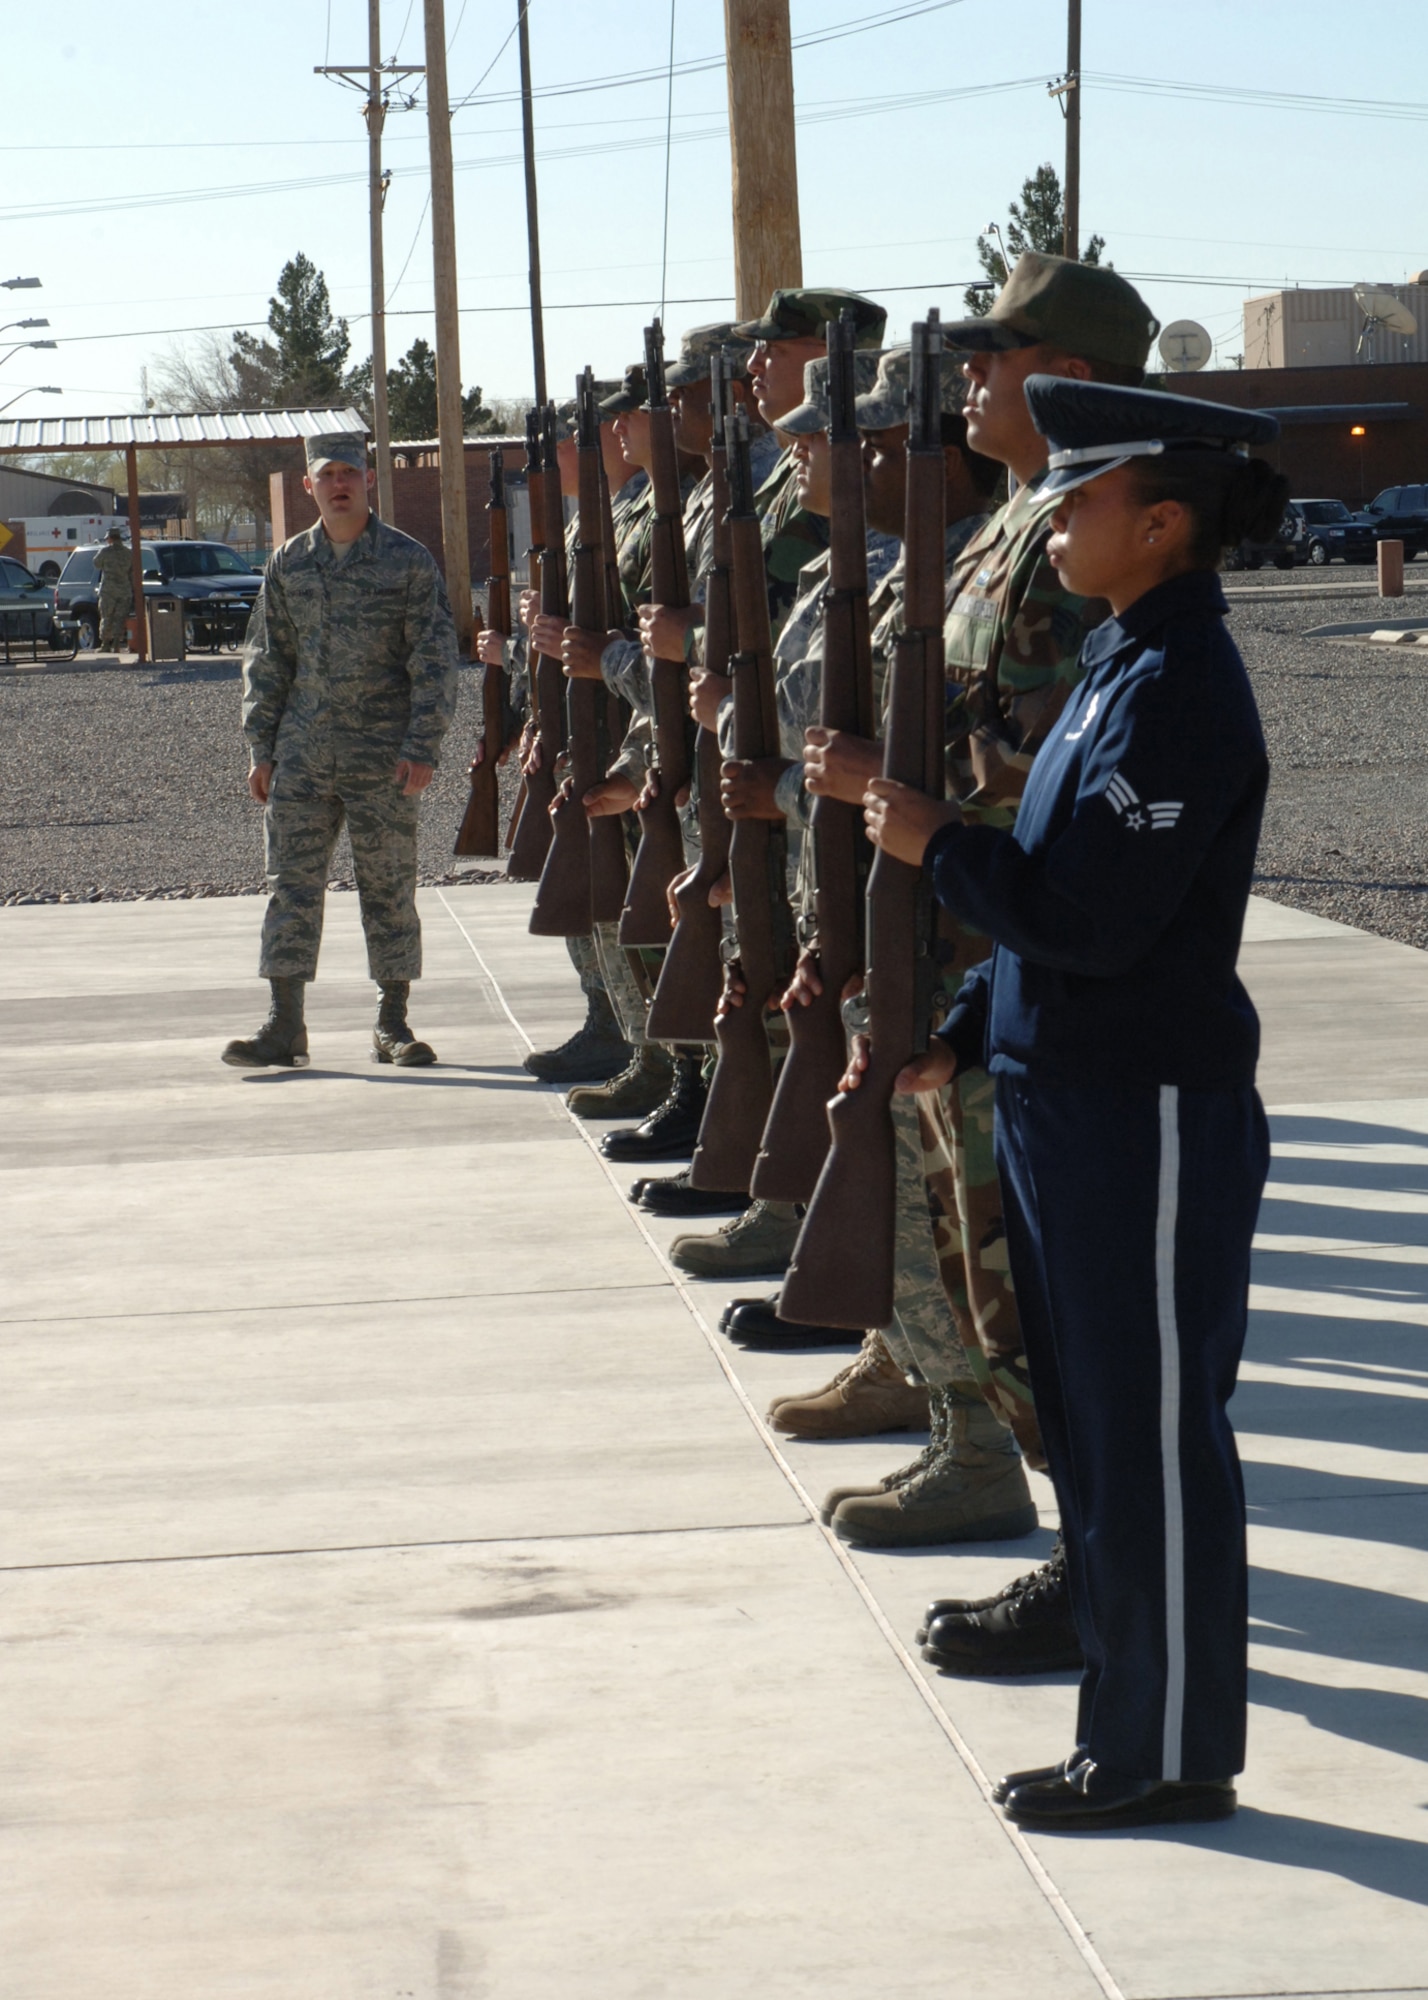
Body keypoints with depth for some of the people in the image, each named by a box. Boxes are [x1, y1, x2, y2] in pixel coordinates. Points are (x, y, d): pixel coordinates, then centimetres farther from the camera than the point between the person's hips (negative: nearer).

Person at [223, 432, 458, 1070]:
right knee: (292, 886, -1)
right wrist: (261, 749, 7)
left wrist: (421, 747, -10)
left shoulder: (408, 560, -1)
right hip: (302, 753, 3)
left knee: (389, 890, 3)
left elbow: (435, 659, -2)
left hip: (383, 755, -3)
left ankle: (392, 1026, 11)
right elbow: (266, 660, 14)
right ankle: (285, 1026, 1)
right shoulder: (289, 564, 9)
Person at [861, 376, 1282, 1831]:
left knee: (1151, 1437, 0)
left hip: (1149, 1121, -10)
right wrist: (965, 1035, 20)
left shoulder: (1182, 690, -20)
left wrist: (938, 845, -12)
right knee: (1095, 1425, 16)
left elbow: (1088, 918, -25)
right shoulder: (1121, 658, 11)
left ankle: (1169, 1754, 11)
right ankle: (1129, 1730, 26)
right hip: (1068, 1099, 10)